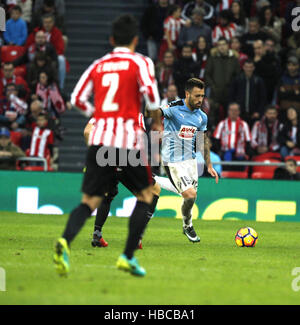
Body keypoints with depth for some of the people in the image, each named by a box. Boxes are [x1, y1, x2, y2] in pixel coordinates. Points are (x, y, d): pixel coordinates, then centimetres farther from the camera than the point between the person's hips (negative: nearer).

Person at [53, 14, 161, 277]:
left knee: (89, 201, 4)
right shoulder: (140, 62, 2)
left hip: (99, 138, 4)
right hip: (128, 138, -4)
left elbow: (77, 98, 12)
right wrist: (156, 111, 11)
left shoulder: (98, 65, 14)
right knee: (145, 195, 15)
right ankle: (128, 257, 5)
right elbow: (150, 94, -11)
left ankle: (66, 241, -25)